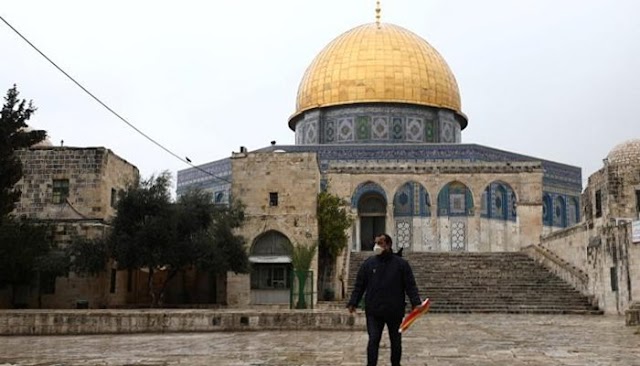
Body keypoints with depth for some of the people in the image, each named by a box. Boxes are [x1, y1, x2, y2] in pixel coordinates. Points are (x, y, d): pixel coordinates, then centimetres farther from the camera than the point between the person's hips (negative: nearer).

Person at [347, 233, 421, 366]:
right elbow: (359, 285, 4)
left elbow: (410, 285, -3)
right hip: (374, 311, 0)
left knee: (396, 341, 13)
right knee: (373, 340, -6)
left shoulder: (401, 263, -1)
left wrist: (416, 303, -14)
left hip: (395, 311, 0)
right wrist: (353, 303, -4)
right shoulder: (368, 263, 2)